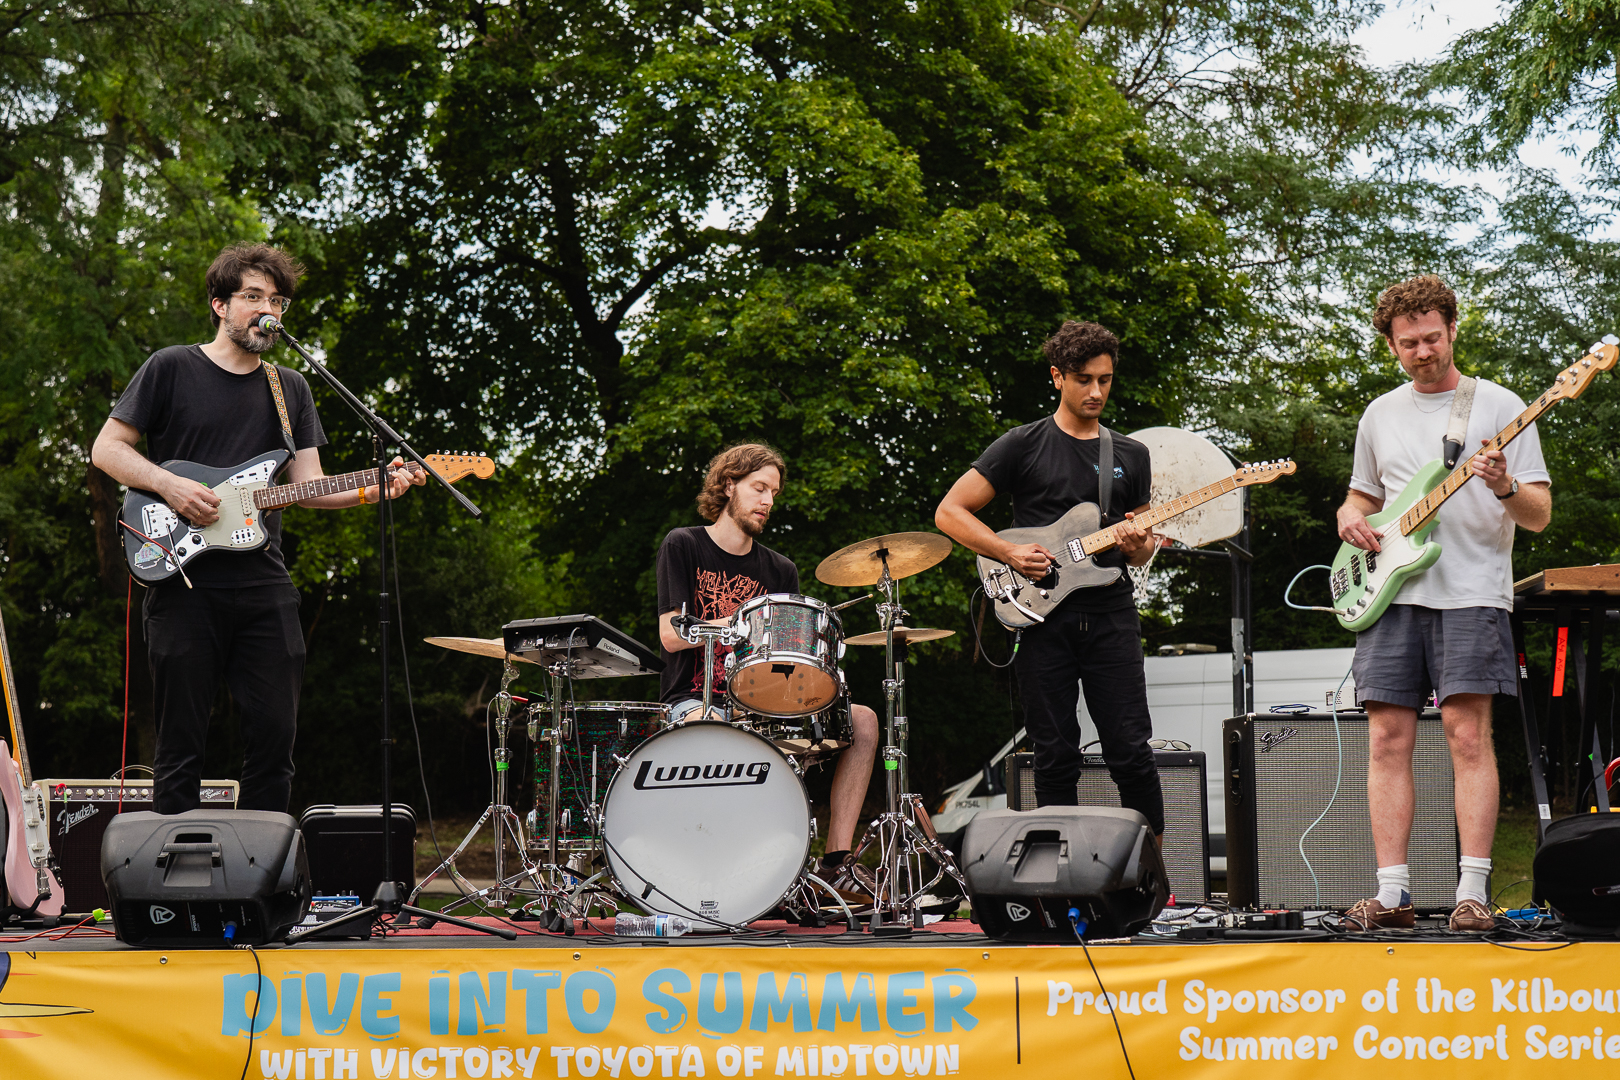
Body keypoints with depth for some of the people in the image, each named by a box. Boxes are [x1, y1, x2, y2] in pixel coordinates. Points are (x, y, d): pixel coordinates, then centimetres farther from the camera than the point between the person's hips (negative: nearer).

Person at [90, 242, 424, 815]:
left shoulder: (291, 389, 16)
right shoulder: (171, 369, 3)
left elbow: (307, 484, 9)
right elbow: (107, 448, 2)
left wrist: (369, 491, -9)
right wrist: (169, 485, -14)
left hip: (264, 587, 4)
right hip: (183, 579, -4)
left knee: (275, 735, 2)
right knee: (180, 742, -2)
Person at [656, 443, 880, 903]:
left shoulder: (780, 570, 16)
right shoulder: (683, 547, 3)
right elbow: (671, 635, -8)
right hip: (693, 700, -5)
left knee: (862, 720, -12)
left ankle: (838, 858, -14)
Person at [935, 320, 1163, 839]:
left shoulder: (1131, 455, 14)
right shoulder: (1023, 446, 4)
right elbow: (949, 512, 1)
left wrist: (1138, 545, -5)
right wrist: (1009, 553, -11)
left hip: (1110, 616, 2)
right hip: (1042, 616, -2)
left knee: (1131, 753, -3)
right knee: (1056, 759, 1)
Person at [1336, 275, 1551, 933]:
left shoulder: (1498, 405, 4)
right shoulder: (1380, 415, 17)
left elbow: (1540, 515, 0)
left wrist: (1505, 488, -21)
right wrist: (1351, 517, 6)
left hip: (1471, 593, -4)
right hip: (1392, 595, 4)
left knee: (1468, 734, -11)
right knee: (1387, 740, -2)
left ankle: (1472, 891, -11)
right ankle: (1391, 893, -1)